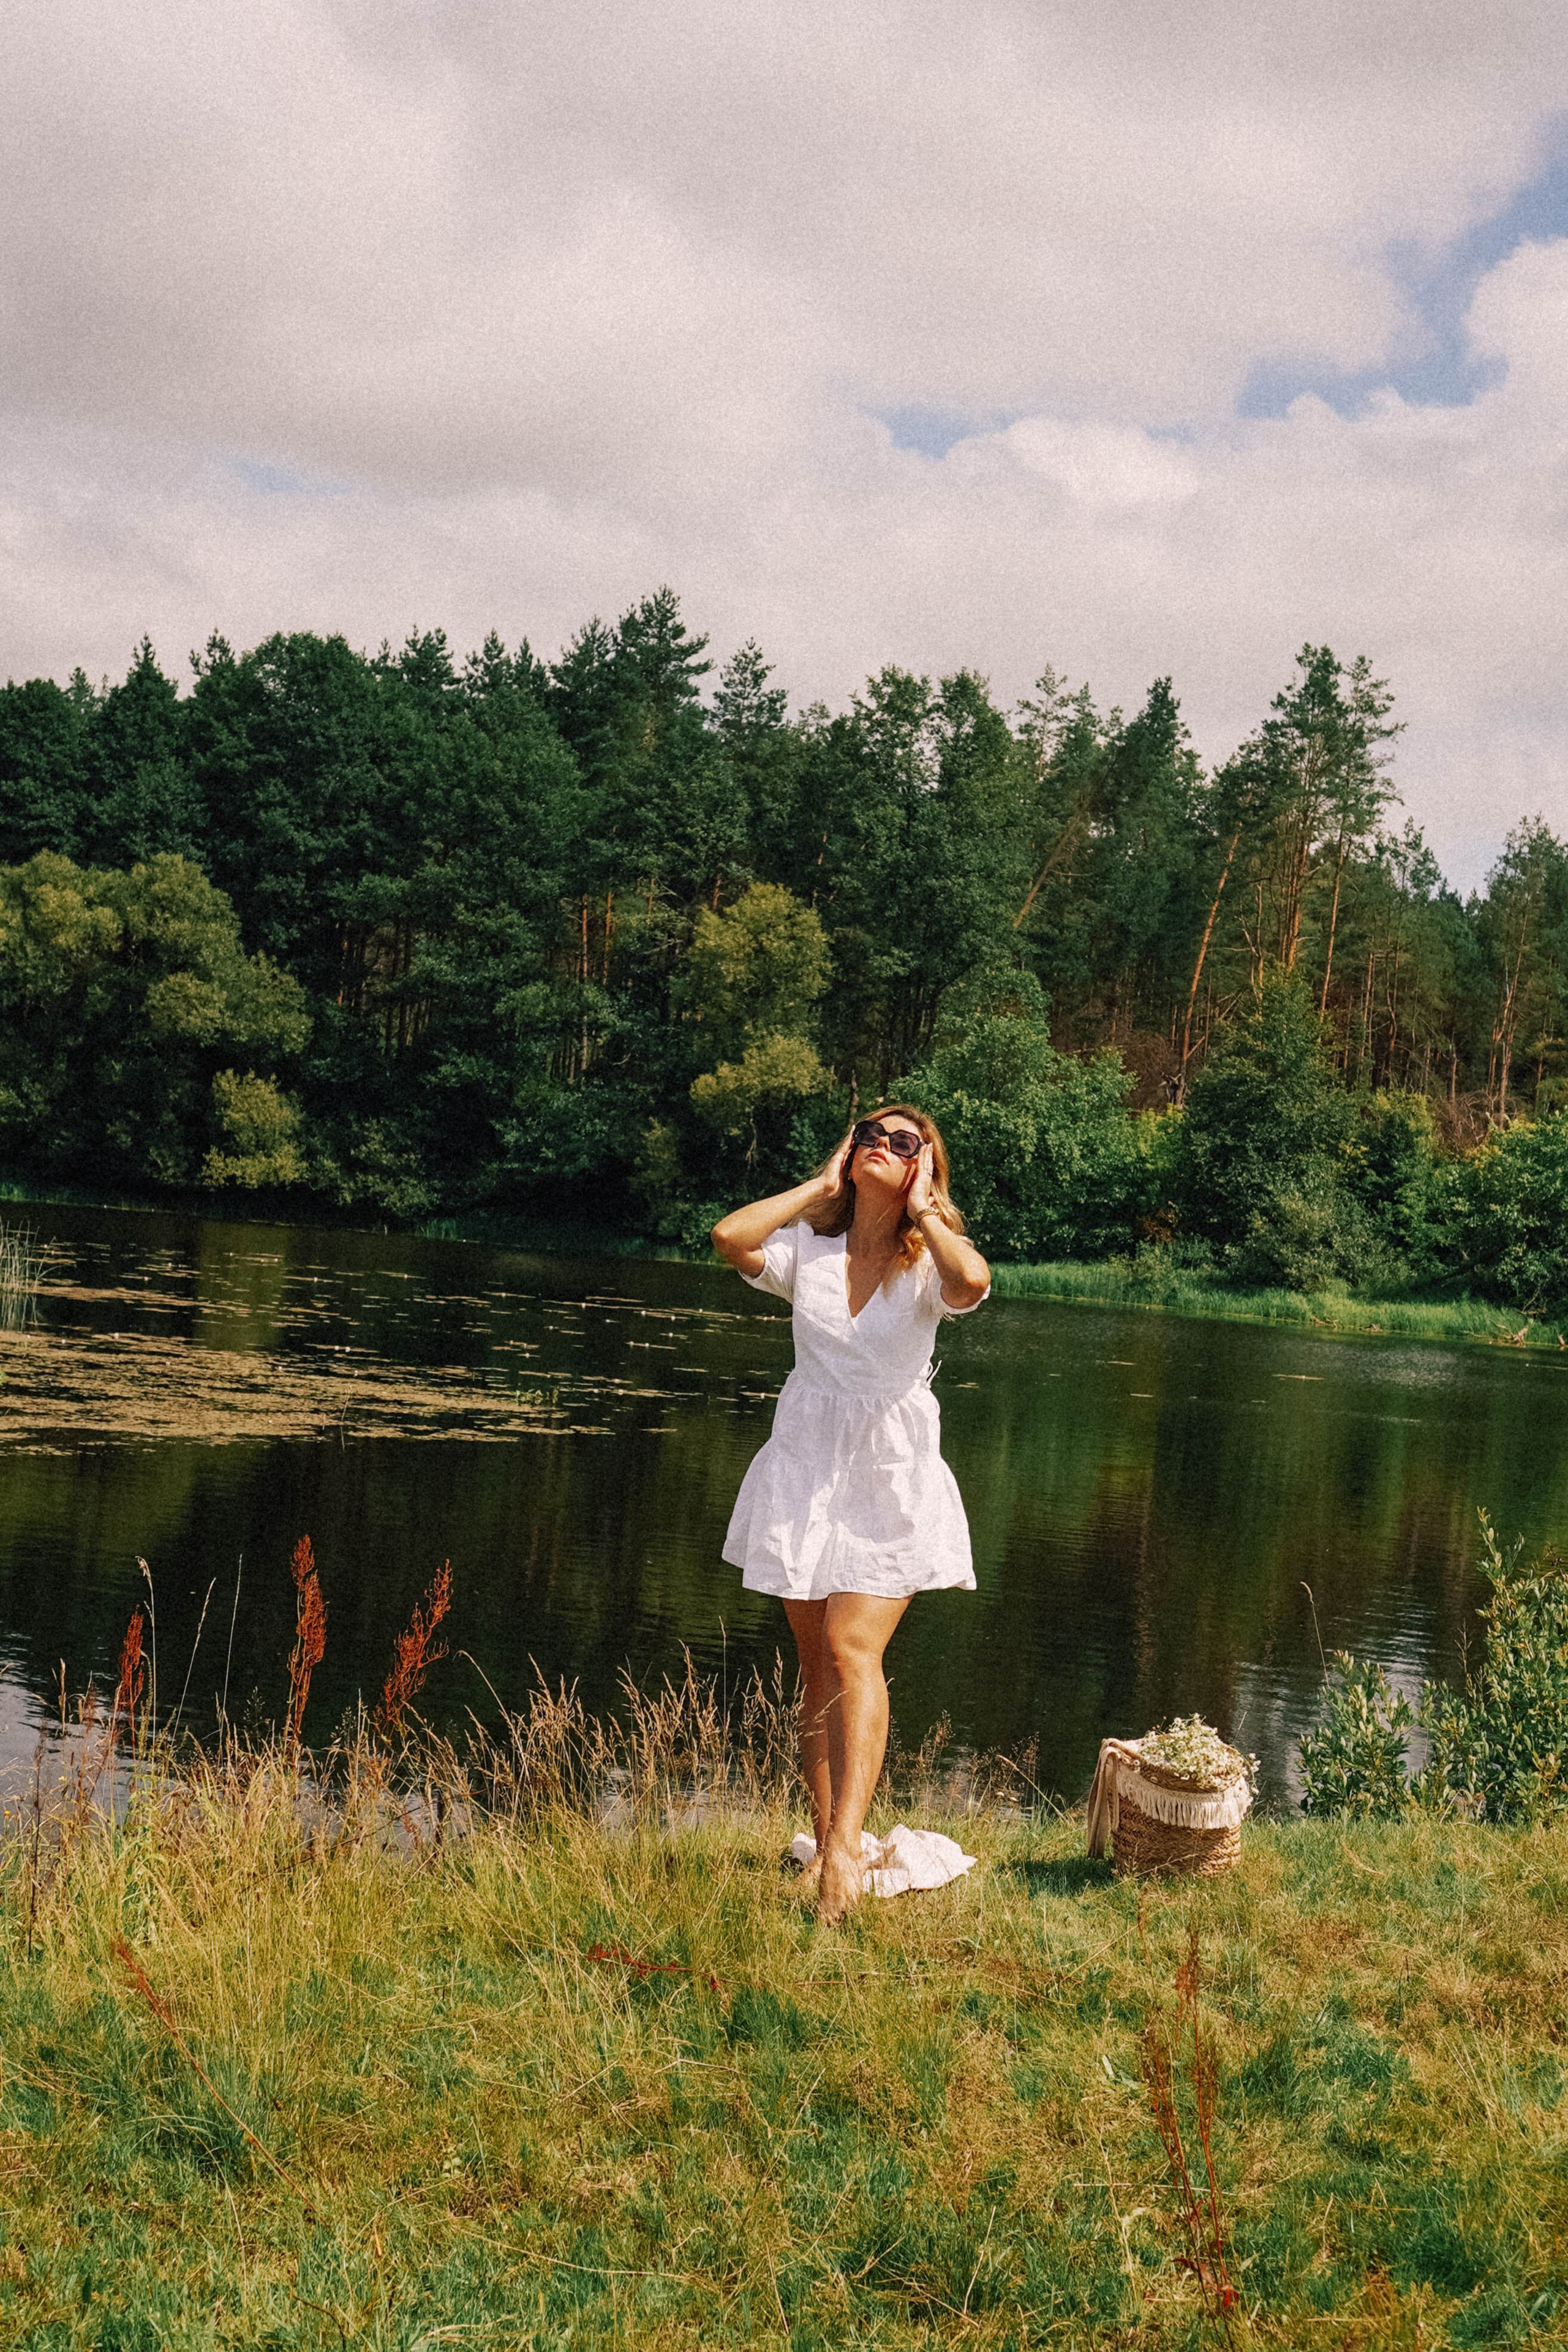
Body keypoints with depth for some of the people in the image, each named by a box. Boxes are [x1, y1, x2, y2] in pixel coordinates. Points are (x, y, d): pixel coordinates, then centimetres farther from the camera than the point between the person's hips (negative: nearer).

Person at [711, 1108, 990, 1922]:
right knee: (818, 1666, 6)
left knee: (853, 1649, -16)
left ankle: (844, 1848, -22)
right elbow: (729, 1236, -16)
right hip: (806, 1467, 3)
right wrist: (820, 1185, -4)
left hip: (891, 1475, -3)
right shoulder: (808, 1249, 4)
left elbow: (972, 1281, -26)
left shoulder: (929, 1263, -2)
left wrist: (921, 1210, -10)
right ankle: (825, 1843, 12)